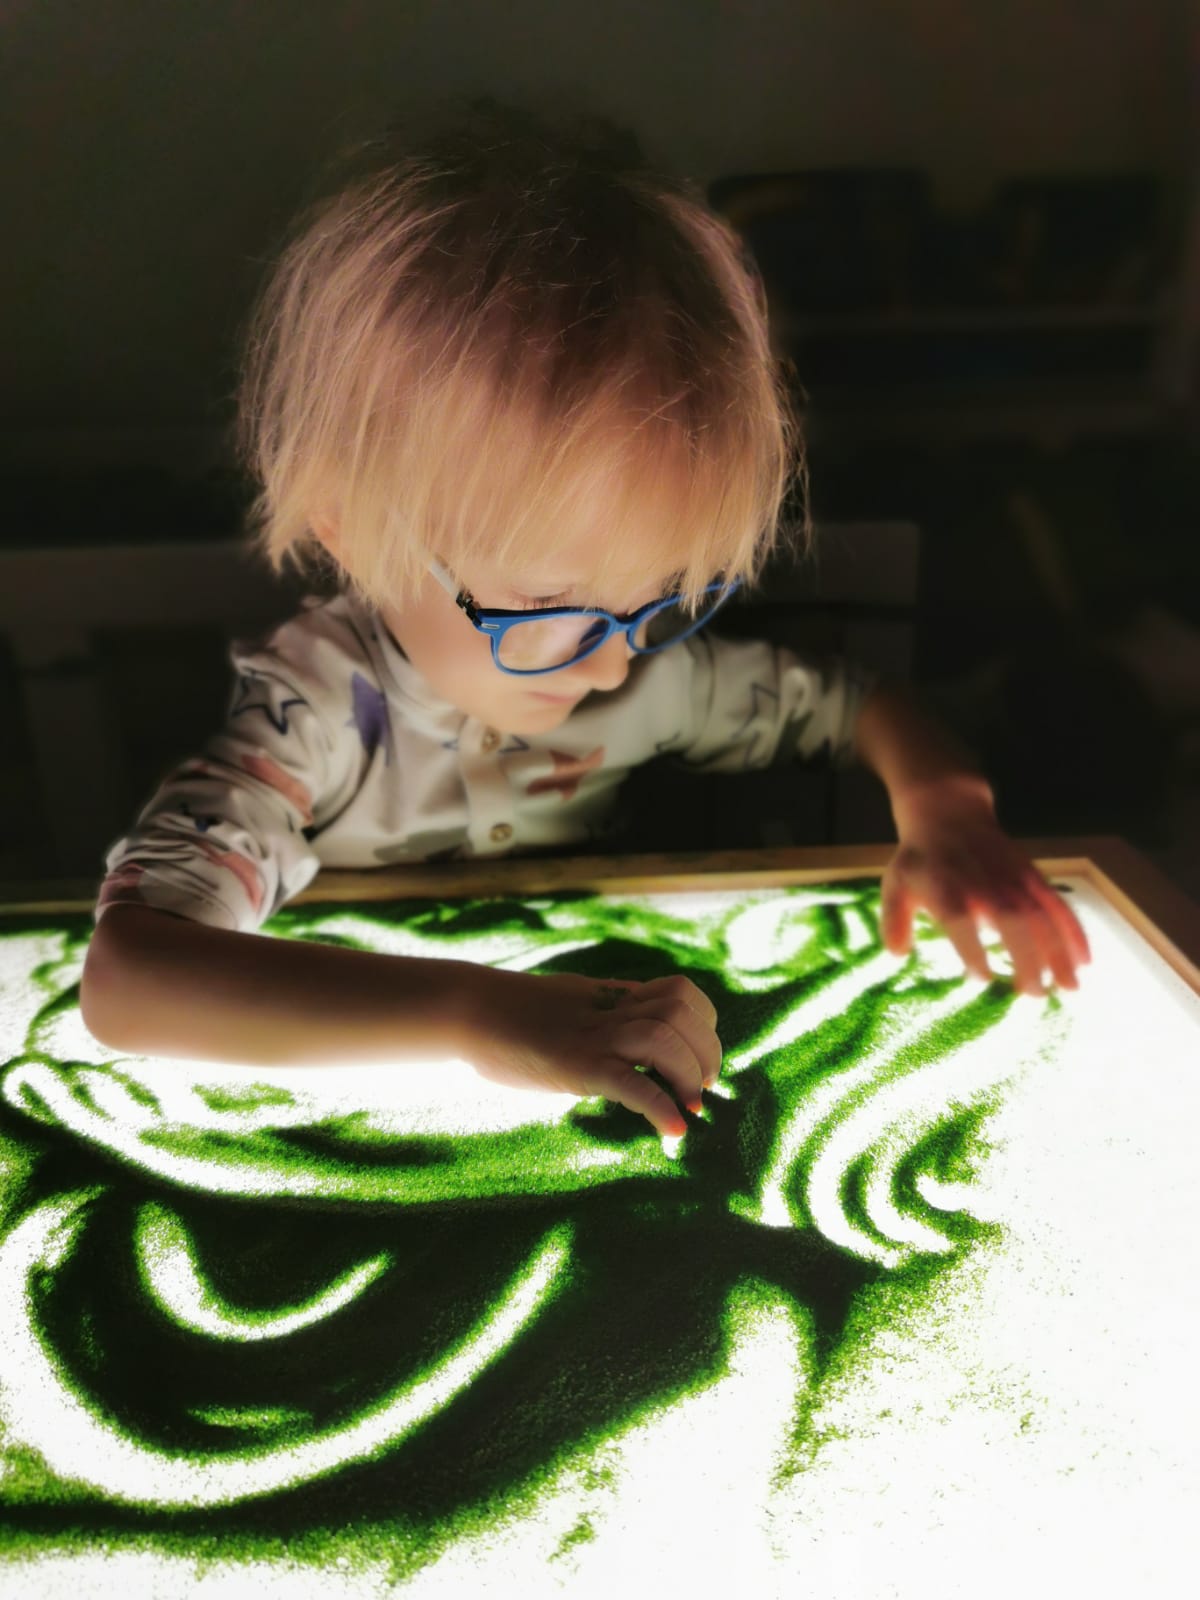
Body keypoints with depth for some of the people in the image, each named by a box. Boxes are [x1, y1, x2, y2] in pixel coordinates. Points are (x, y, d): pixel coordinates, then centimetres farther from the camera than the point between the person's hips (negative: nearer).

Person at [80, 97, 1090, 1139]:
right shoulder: (315, 718, -24)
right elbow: (124, 983, -35)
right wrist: (480, 1014, -43)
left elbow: (865, 708, 4)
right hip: (358, 1113, -2)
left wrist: (942, 811, -16)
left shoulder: (655, 675, -11)